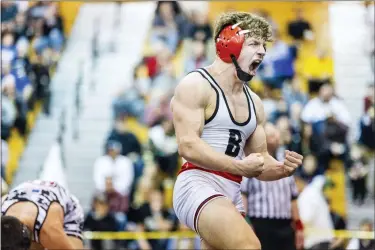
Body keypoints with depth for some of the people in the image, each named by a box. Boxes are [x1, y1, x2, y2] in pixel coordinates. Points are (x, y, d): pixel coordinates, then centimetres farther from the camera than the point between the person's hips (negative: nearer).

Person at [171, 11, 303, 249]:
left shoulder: (254, 102, 20)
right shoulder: (196, 86, -5)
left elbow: (260, 160, 23)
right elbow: (188, 146, -17)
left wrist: (283, 169, 1)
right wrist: (239, 166, -24)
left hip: (232, 194, 9)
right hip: (198, 186, -9)